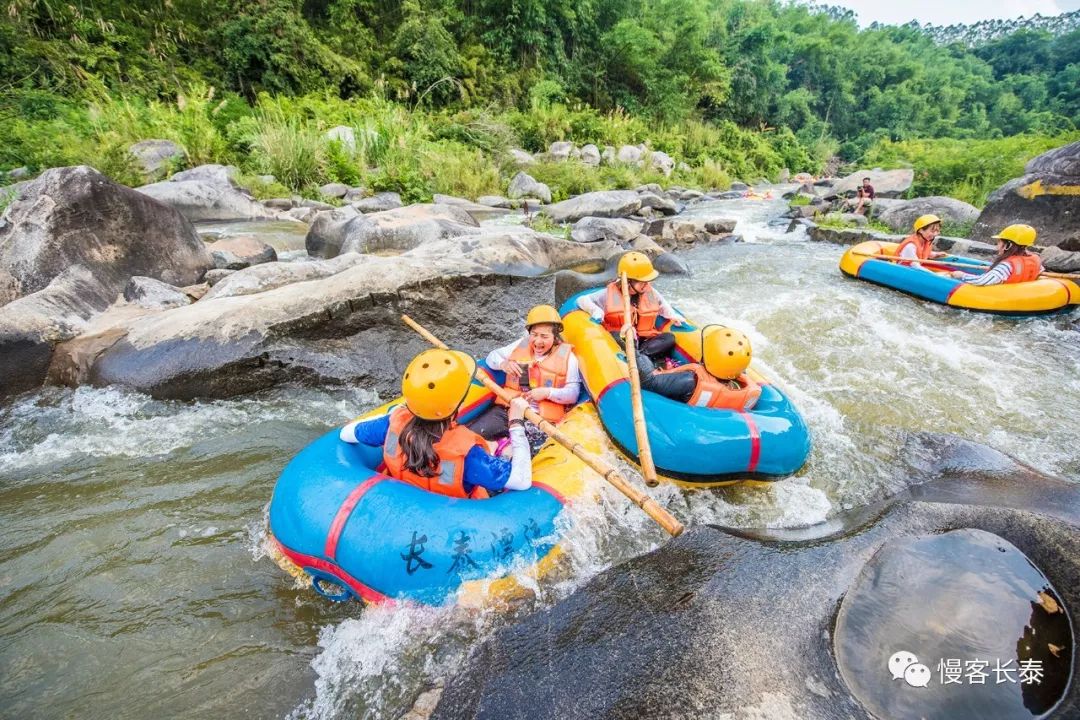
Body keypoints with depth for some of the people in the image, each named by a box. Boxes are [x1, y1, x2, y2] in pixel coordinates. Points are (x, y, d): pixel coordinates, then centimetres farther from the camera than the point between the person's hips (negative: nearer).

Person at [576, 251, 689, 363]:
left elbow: (662, 306, 21)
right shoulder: (610, 294, -6)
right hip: (621, 341, -4)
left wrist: (673, 316, 0)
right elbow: (582, 300, -4)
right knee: (614, 336, -36)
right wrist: (596, 311, -23)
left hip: (644, 341, 4)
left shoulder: (650, 292, 5)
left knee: (669, 338, -21)